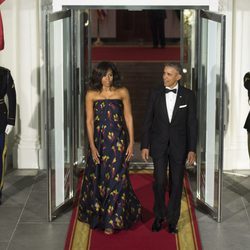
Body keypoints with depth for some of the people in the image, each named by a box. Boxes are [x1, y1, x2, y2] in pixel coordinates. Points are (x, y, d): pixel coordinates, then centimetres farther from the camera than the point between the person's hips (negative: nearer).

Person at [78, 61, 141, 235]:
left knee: (116, 179, -2)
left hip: (118, 142, -1)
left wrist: (131, 142, -4)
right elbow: (89, 121, -1)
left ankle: (112, 221, 7)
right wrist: (92, 146, -7)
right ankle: (97, 214, 30)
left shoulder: (122, 92, -1)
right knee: (97, 179, 10)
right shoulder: (91, 95, 0)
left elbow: (128, 117, 0)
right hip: (99, 141, 1)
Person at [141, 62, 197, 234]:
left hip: (179, 145, 0)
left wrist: (192, 149, -5)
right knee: (160, 181, -5)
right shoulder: (156, 94, 0)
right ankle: (159, 216, 15)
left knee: (176, 183, 5)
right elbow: (148, 121, 3)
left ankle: (173, 220, 17)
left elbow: (192, 124, -2)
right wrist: (144, 146, -1)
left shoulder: (188, 95, -3)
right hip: (159, 145, 0)